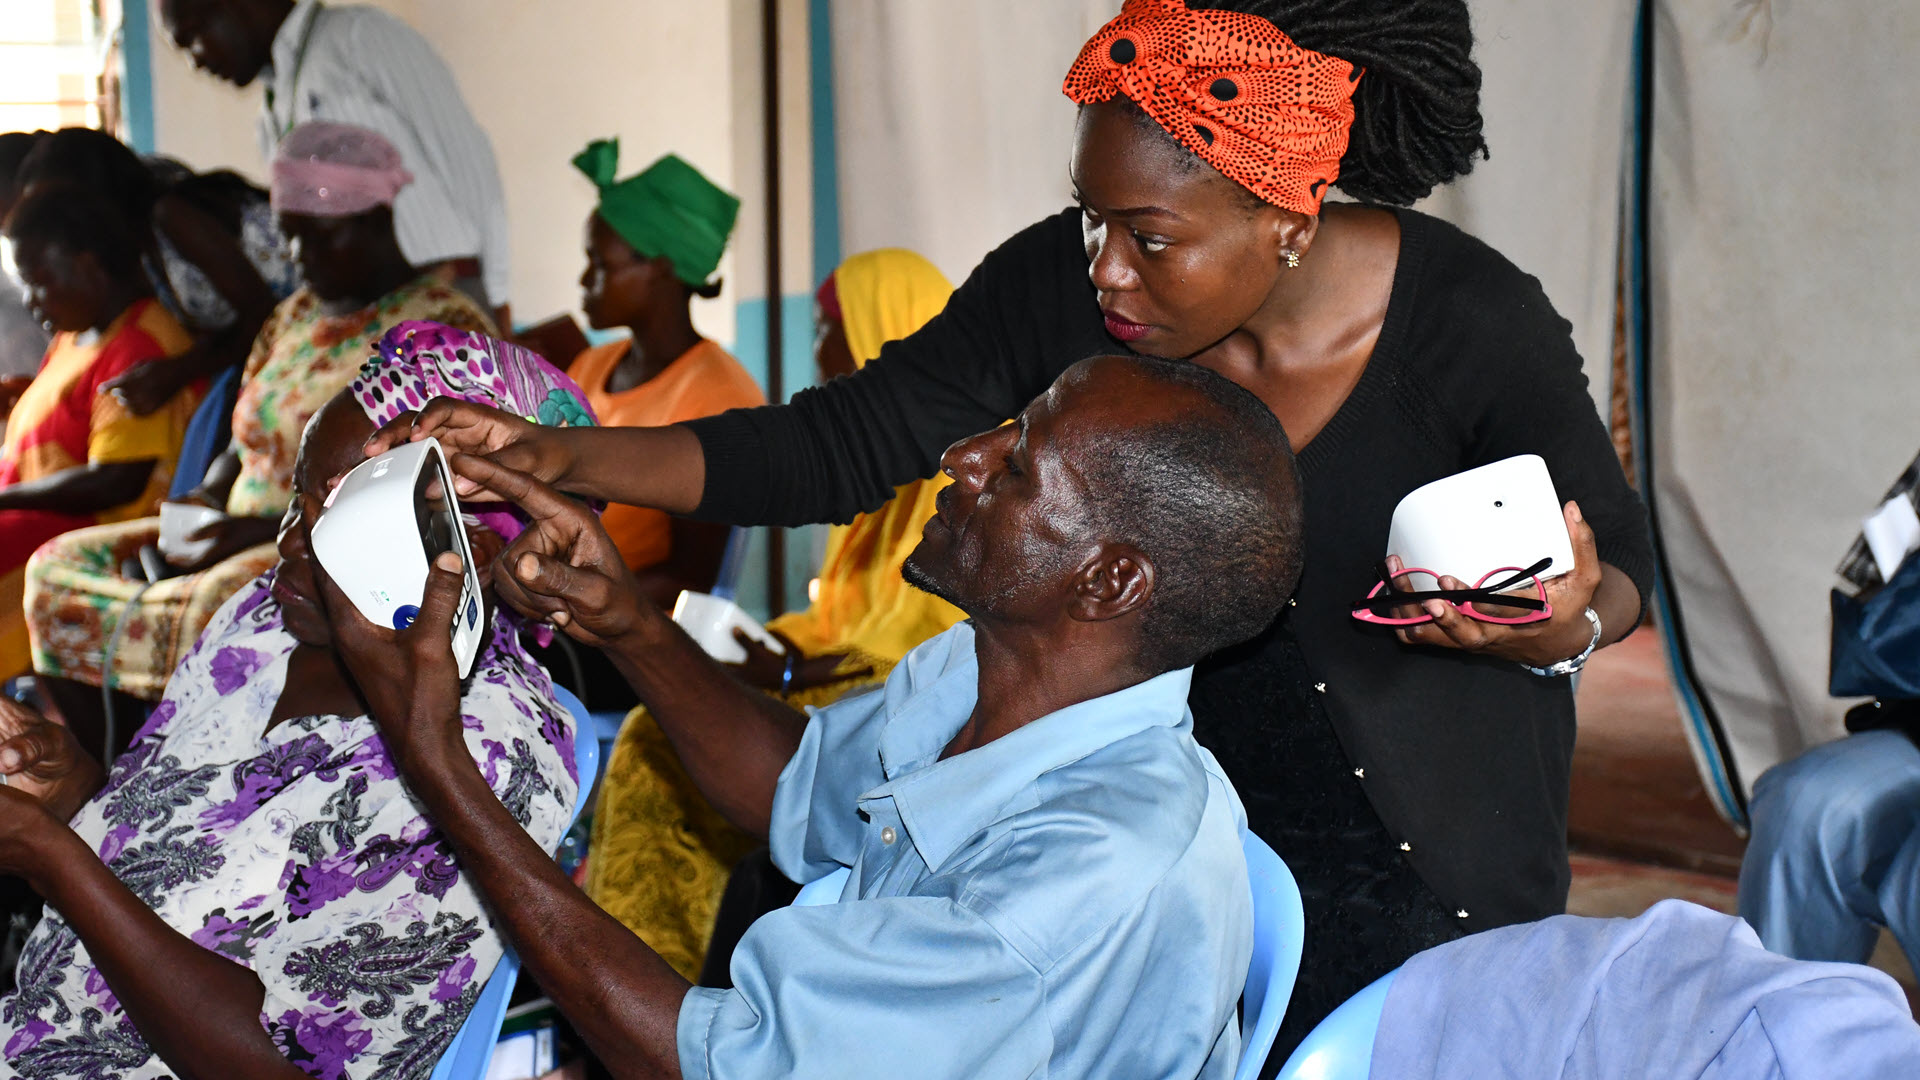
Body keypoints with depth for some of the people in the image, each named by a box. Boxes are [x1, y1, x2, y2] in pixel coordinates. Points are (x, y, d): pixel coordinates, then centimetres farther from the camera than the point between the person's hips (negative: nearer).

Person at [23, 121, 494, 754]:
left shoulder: (445, 327, -6)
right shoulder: (296, 315, 19)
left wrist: (282, 526, -20)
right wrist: (207, 500, 1)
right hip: (249, 541, 9)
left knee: (221, 604, -38)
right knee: (59, 569, -6)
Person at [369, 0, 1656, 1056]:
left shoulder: (1474, 326, -22)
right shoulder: (1061, 290, -15)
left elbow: (1621, 562, -8)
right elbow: (841, 446, -12)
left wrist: (1562, 628, -33)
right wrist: (565, 459, -23)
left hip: (1427, 859, -2)